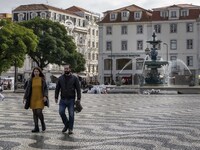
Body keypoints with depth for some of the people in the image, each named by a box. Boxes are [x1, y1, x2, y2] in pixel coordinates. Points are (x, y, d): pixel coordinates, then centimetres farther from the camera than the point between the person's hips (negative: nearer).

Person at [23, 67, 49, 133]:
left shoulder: (42, 79, -1)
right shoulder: (31, 80, 2)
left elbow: (45, 88, -1)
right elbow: (27, 89, 2)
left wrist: (45, 96, -15)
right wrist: (25, 98, -5)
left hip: (40, 98, -2)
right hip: (33, 99, 3)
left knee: (39, 112, -15)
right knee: (35, 113, 2)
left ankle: (43, 123, 13)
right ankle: (36, 128, 8)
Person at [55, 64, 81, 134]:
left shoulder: (74, 78, 0)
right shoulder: (60, 78, 7)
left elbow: (78, 89, -1)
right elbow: (57, 88, 9)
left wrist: (78, 99, -7)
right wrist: (56, 97, 2)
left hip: (71, 100, -2)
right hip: (63, 99, 2)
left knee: (71, 114, -1)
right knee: (61, 112, -10)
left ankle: (70, 129, 8)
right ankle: (66, 124, 13)